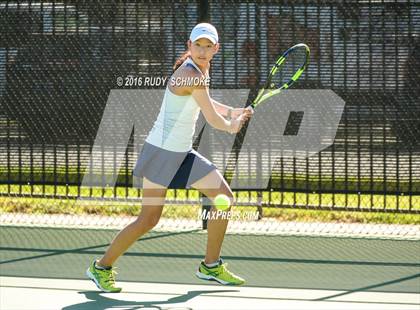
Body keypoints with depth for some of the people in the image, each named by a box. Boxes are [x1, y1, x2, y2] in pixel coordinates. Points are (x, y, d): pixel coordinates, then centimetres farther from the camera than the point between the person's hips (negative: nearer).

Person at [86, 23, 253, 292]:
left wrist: (233, 112, 13)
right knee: (149, 220, -8)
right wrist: (231, 127, 5)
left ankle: (211, 265, 17)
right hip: (162, 151, -10)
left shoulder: (202, 68, 6)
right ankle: (102, 267, 10)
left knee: (225, 197, 7)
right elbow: (213, 119, -16)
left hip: (182, 153, 10)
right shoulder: (192, 74, -23)